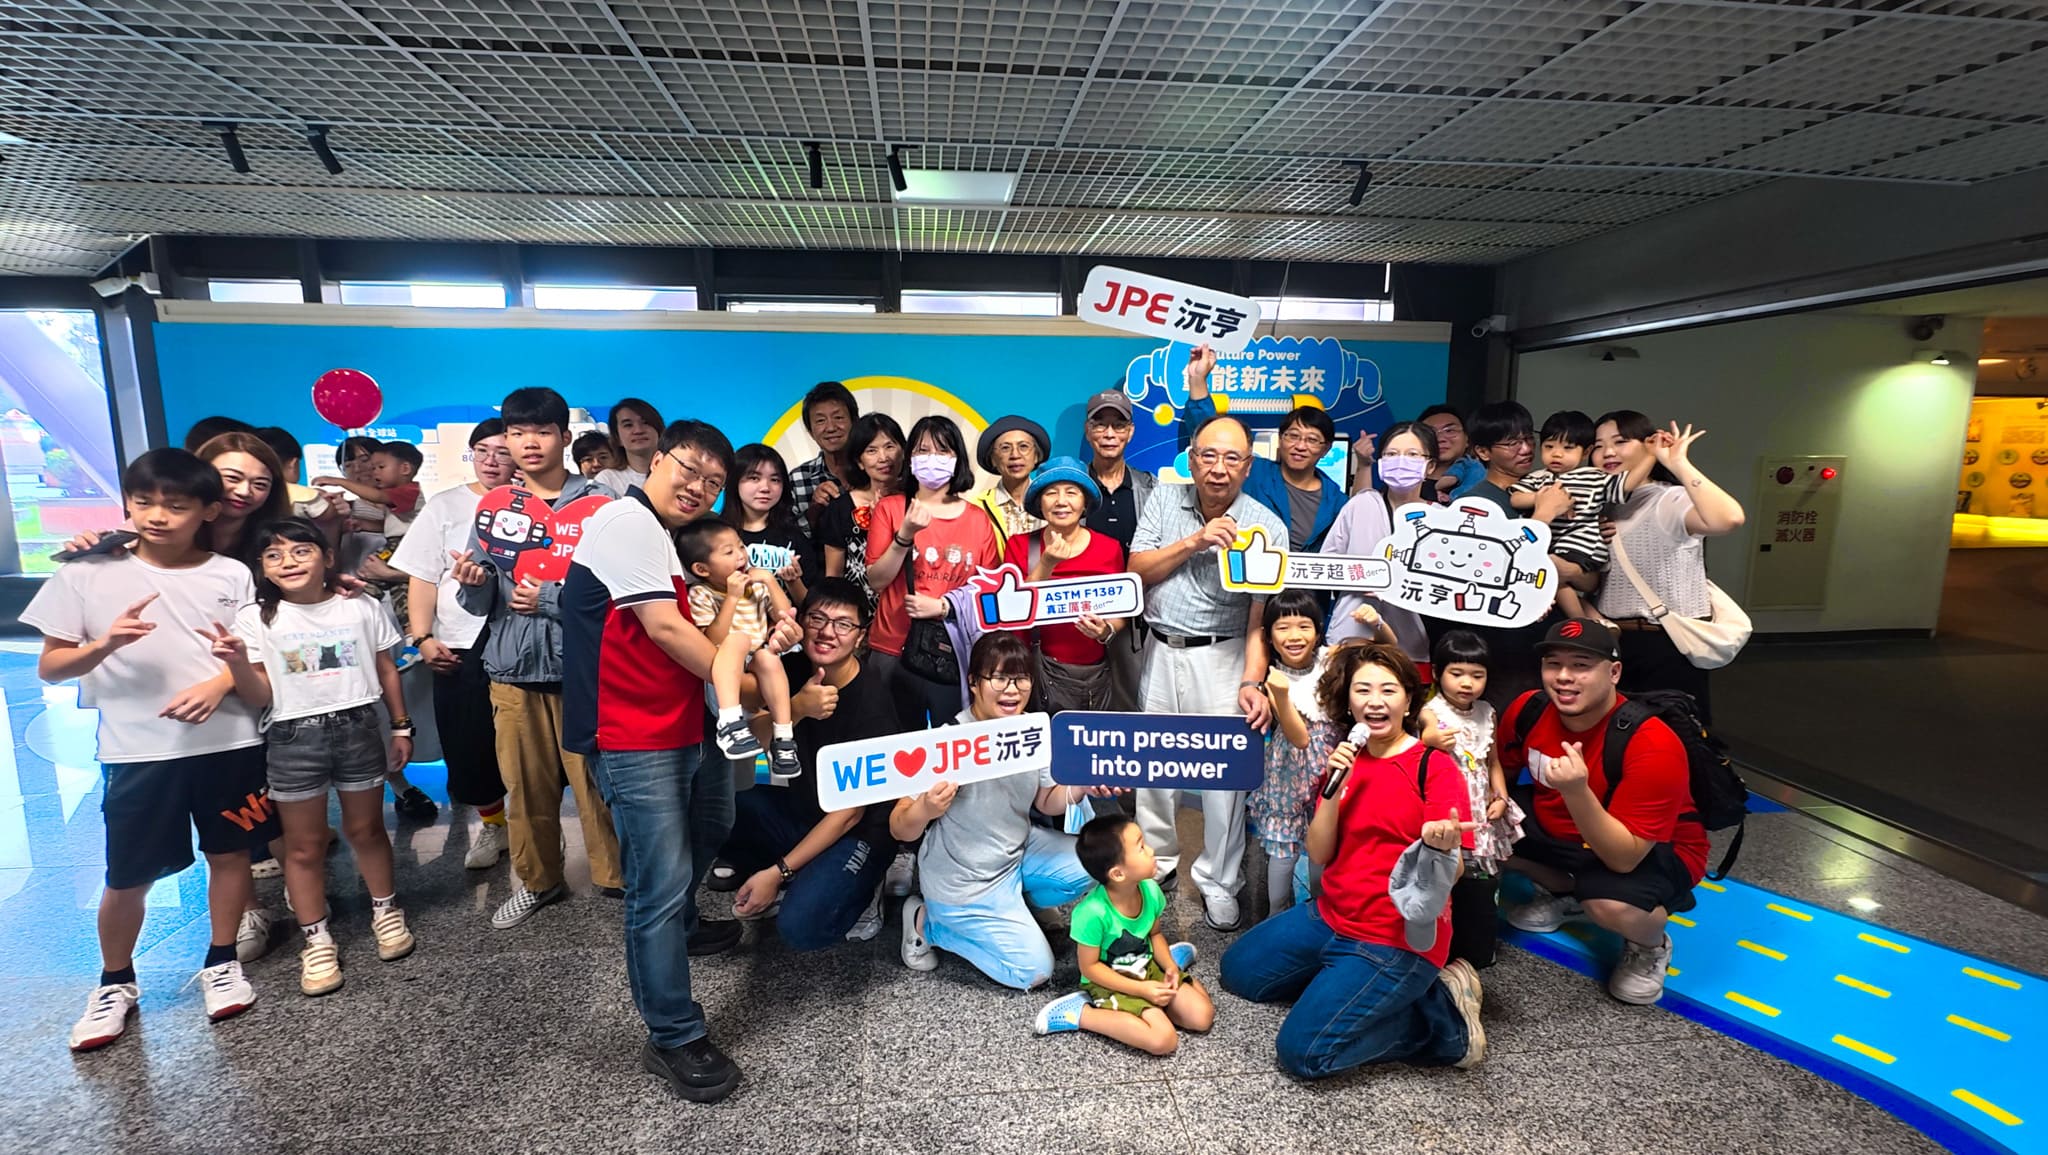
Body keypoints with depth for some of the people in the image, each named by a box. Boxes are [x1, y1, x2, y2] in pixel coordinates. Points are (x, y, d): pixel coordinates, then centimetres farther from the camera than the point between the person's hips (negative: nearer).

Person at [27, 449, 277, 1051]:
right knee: (128, 877, 8)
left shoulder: (231, 575, 0)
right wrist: (104, 645, -18)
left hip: (228, 741, 1)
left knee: (230, 852, 11)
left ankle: (220, 962, 30)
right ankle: (115, 982, 32)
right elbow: (49, 668, 2)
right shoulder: (87, 575, -1)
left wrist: (219, 683, -15)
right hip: (138, 750, 0)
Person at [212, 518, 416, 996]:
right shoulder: (255, 619, -3)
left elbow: (386, 670, 8)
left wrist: (401, 727, 8)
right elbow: (260, 697, -4)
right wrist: (238, 663, -23)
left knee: (366, 829, 14)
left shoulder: (362, 607, 0)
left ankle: (386, 911, 32)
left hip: (358, 729, 0)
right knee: (304, 845, 9)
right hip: (294, 739, 0)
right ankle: (316, 939, 22)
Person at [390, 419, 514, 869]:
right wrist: (423, 637, -3)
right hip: (459, 649, 2)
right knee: (466, 747, 8)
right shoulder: (444, 506, 9)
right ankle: (492, 823, 30)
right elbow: (422, 578, 6)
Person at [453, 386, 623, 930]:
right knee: (526, 786, 12)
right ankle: (535, 880, 31)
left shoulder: (598, 502, -3)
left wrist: (550, 598, -16)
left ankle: (617, 878, 19)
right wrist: (472, 583, -13)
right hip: (513, 665, 4)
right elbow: (479, 604, 8)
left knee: (596, 780, 1)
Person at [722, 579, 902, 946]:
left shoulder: (871, 705, -22)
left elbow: (850, 812, -18)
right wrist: (798, 708, -36)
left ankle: (857, 892, 4)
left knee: (800, 927, -27)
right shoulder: (794, 669, -5)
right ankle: (794, 883, 7)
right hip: (799, 809, 7)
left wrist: (777, 871, -18)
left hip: (857, 833, -6)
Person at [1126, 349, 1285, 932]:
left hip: (1221, 657, -3)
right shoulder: (1166, 499, 1)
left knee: (1226, 774, 0)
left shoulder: (1267, 527, -9)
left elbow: (1261, 616, -11)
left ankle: (1219, 884, 20)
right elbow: (1136, 571, -4)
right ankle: (1158, 862, 33)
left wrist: (1253, 682, -24)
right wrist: (1194, 541, -16)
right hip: (1160, 650, 3)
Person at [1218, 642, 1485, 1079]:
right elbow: (1319, 855, -1)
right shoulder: (1345, 760, 4)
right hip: (1331, 916, 7)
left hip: (1398, 939, -7)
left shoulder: (1435, 769, -14)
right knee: (1238, 971, 14)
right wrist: (1334, 786, -15)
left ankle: (1446, 1021, 3)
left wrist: (1440, 846, -42)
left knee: (1302, 1053, -14)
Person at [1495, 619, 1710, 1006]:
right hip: (1558, 830, 6)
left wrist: (1576, 792, -49)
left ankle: (1649, 946, 3)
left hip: (1653, 854, -6)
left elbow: (1623, 858, -35)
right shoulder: (1528, 710, -17)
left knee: (1613, 904, -36)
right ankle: (1561, 890, 16)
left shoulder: (1651, 744, -32)